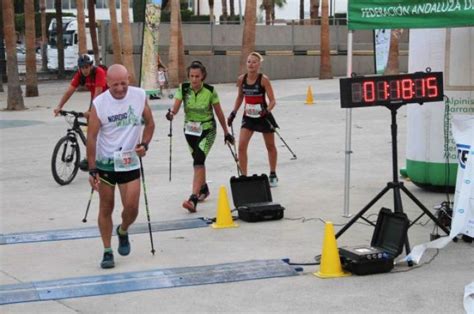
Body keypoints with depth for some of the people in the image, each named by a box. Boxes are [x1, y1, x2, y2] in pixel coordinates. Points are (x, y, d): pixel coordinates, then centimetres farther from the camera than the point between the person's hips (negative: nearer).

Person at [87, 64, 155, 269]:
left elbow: (149, 124, 9)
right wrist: (92, 170, -12)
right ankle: (107, 251, 19)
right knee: (106, 208, 6)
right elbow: (91, 138, -10)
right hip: (105, 162, -1)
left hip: (130, 162, 1)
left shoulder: (139, 96, -6)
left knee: (132, 208, -3)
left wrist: (144, 144, -9)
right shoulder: (99, 104, -13)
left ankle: (123, 232, 31)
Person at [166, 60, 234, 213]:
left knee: (198, 162, -20)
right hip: (190, 129, 4)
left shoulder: (210, 91, -14)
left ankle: (193, 199, -29)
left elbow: (219, 112, -4)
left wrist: (226, 132, 4)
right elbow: (176, 106, -19)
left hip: (207, 130, -4)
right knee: (198, 160, 19)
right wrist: (171, 113, -44)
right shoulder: (183, 88, -9)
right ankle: (203, 188, 44)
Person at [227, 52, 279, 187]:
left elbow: (272, 100, -16)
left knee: (270, 146, 14)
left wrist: (267, 110, -34)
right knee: (241, 146, -11)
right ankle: (244, 176, -1)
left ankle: (273, 175, 33)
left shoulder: (263, 79, -16)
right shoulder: (241, 79, -5)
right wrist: (233, 113, 6)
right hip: (248, 117, 3)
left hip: (263, 116, -3)